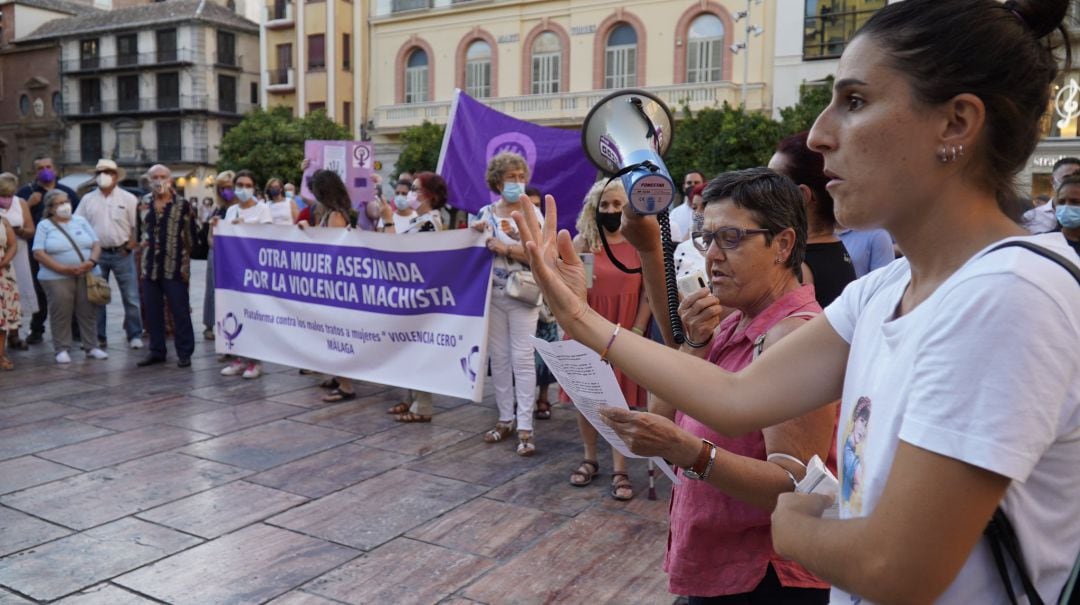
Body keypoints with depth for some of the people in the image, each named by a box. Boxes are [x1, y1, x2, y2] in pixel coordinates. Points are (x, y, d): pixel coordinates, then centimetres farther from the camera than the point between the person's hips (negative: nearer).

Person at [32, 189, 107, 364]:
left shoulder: (81, 221, 12)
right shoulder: (44, 225, 2)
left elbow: (96, 244, 8)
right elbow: (38, 253, -7)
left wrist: (91, 261, -12)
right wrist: (63, 269, -17)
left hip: (87, 275, 3)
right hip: (57, 278, -3)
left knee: (88, 312, 4)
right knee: (61, 314, -1)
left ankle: (91, 347, 12)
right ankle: (62, 349, 8)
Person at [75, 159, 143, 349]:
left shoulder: (128, 199, 1)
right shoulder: (87, 199, 8)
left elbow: (138, 226, -1)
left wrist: (129, 246, -10)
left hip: (122, 254, -2)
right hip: (97, 254, 2)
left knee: (131, 297, 0)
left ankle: (135, 335, 9)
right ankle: (97, 337, 17)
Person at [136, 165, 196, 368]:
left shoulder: (184, 206, -2)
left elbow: (191, 236, -1)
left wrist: (185, 262, -4)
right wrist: (141, 263, 9)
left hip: (174, 268, -5)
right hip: (150, 268, 5)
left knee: (180, 312, 0)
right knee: (153, 313, 10)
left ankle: (184, 353, 8)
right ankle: (157, 351, 20)